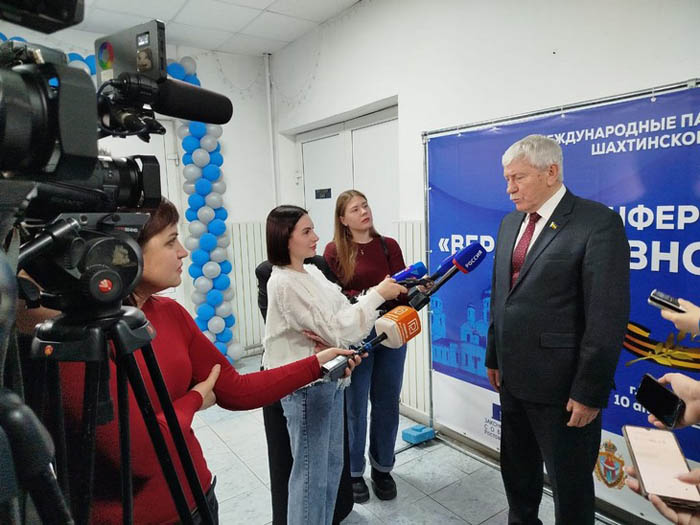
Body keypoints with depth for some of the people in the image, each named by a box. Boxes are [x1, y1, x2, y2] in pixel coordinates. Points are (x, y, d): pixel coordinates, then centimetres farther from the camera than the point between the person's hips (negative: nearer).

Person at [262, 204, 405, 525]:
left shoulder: (312, 272, 6)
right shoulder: (284, 283, -22)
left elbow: (343, 314, 5)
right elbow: (337, 330, -23)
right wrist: (377, 294, -20)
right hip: (304, 384, -8)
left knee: (332, 461, 21)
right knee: (311, 470, 8)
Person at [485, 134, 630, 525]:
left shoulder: (599, 222, -14)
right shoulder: (510, 223, 9)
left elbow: (608, 315, -17)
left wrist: (589, 392, -17)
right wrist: (495, 357, 13)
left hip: (562, 384, -6)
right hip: (514, 376, 7)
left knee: (570, 483, 13)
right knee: (517, 470, 23)